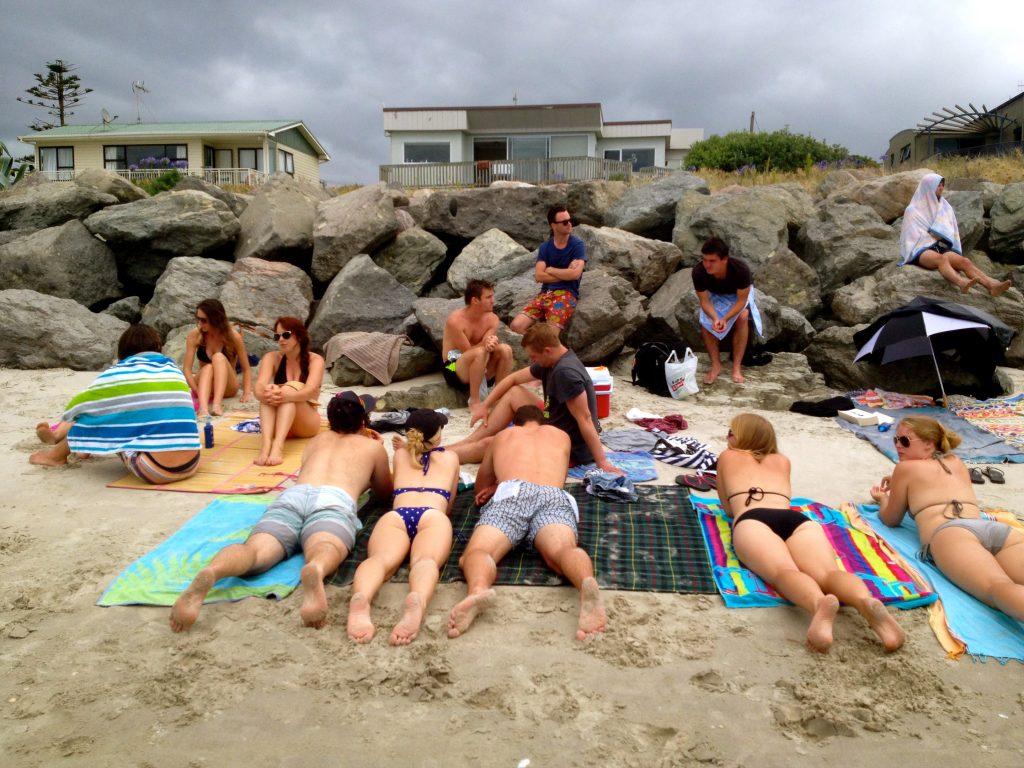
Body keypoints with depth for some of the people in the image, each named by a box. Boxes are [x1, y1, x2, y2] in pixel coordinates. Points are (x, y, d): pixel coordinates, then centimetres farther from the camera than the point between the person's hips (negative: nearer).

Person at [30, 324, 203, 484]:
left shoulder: (120, 372, 6)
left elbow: (81, 406, 21)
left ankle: (56, 455, 41)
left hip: (155, 470, -4)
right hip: (191, 466, 4)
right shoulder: (174, 369, 18)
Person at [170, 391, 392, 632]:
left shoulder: (317, 440, 42)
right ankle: (315, 571, -71)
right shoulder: (373, 445, 34)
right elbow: (384, 492, 49)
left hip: (292, 497, 3)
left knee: (254, 551, -25)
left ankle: (208, 574, -58)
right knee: (324, 552, -35)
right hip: (333, 502, -3)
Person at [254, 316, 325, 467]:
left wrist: (287, 396, -47)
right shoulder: (272, 358, 0)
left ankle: (278, 446, -52)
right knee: (269, 392, -27)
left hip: (306, 424, -2)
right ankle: (265, 443, -51)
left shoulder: (315, 360, -7)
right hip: (278, 421, 2)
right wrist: (265, 393, -42)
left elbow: (311, 390, -26)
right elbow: (259, 388, -18)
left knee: (290, 388, -30)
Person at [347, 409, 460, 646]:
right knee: (426, 561, -30)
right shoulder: (450, 457, 37)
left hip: (395, 516, 1)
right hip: (433, 516, -1)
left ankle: (360, 600, -64)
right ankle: (416, 601, -68)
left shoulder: (400, 455, 39)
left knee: (381, 559, -28)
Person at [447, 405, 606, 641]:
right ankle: (587, 583, -64)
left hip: (513, 494, 0)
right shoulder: (561, 435, 41)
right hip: (554, 497, 1)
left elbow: (481, 488, 51)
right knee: (562, 550, -26)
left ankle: (478, 590, -55)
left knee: (476, 552, -16)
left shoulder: (501, 437, 40)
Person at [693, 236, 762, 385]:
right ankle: (716, 364, -11)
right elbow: (704, 301, -24)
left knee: (742, 317, -30)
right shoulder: (698, 272, -34)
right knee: (704, 319, -25)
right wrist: (715, 319, -43)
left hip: (739, 294, -2)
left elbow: (741, 300, -28)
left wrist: (725, 319, -43)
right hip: (715, 295, 2)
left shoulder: (741, 269, -39)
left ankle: (737, 366, -20)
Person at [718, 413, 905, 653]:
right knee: (828, 572, -24)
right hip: (797, 520, 3)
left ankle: (820, 604, -67)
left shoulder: (727, 457, 34)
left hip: (752, 521, -3)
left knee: (783, 571, -32)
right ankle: (867, 601, -60)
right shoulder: (782, 460, 41)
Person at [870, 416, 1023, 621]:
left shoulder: (906, 468, 23)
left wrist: (883, 498, 52)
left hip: (950, 533, -5)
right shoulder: (958, 464, 38)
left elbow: (891, 520, 31)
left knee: (997, 587, -36)